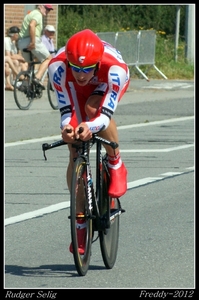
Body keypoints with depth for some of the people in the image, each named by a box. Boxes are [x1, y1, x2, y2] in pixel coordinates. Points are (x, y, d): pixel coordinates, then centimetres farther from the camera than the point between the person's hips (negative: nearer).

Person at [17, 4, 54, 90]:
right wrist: (33, 42, -25)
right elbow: (32, 25, -23)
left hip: (21, 42, 9)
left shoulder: (31, 13, 27)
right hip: (30, 41, -9)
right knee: (48, 58, 1)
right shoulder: (38, 14, -4)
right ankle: (37, 78, -16)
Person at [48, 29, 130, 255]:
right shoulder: (58, 66, -38)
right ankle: (80, 221, 1)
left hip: (106, 84, -2)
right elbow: (66, 109, -31)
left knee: (93, 109, -36)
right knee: (76, 153, -9)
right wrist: (66, 127, -53)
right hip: (75, 91, 2)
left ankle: (116, 164, -10)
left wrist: (90, 127, -62)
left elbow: (106, 115, -41)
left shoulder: (115, 69, -42)